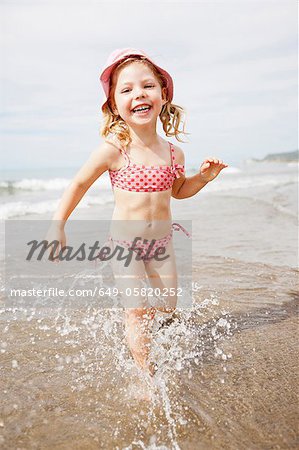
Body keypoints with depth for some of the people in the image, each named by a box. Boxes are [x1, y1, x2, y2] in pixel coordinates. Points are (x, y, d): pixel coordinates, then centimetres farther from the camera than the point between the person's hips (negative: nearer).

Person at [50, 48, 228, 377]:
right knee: (138, 313, -6)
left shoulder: (174, 153, -4)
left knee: (167, 311, 12)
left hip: (161, 242, 4)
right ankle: (146, 374, 14)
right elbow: (79, 183, -5)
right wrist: (58, 226, -7)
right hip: (124, 243, -4)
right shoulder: (114, 150, -17)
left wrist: (203, 177, -2)